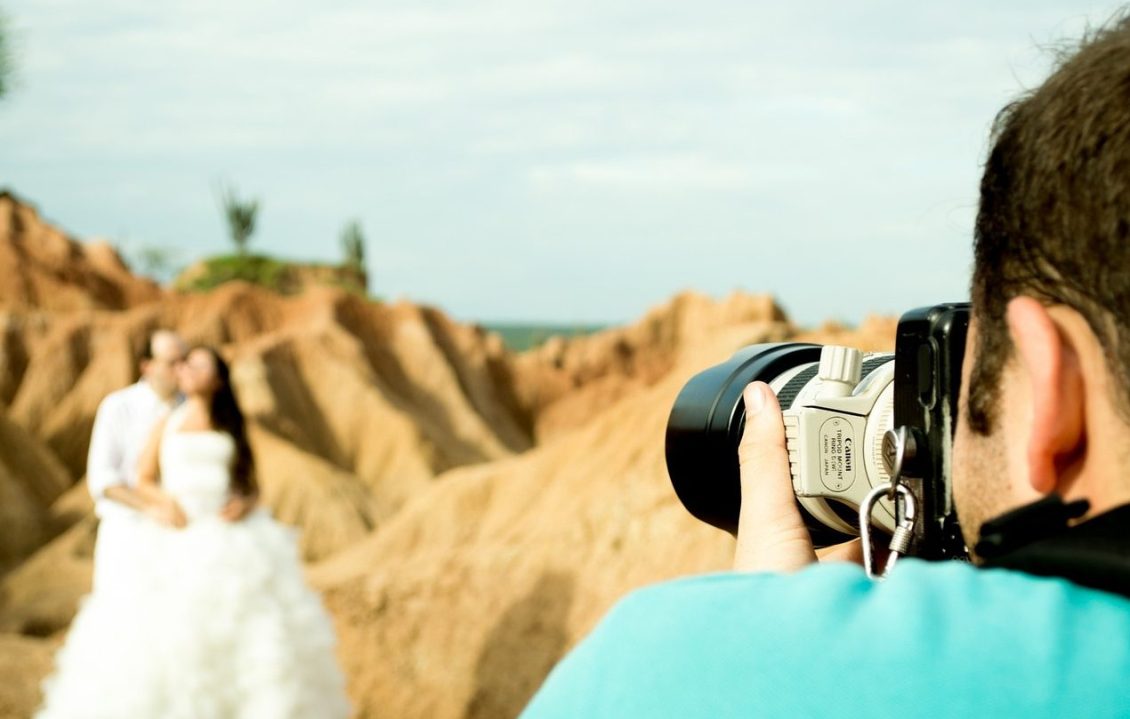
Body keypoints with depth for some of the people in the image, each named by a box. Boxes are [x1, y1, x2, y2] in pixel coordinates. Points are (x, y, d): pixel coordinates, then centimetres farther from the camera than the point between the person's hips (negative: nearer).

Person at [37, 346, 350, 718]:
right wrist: (165, 501, -14)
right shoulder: (167, 425, 10)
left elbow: (252, 484, 12)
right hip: (175, 545, -1)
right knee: (161, 637, -10)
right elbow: (143, 483, 7)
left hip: (230, 542, 1)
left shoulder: (232, 429, 13)